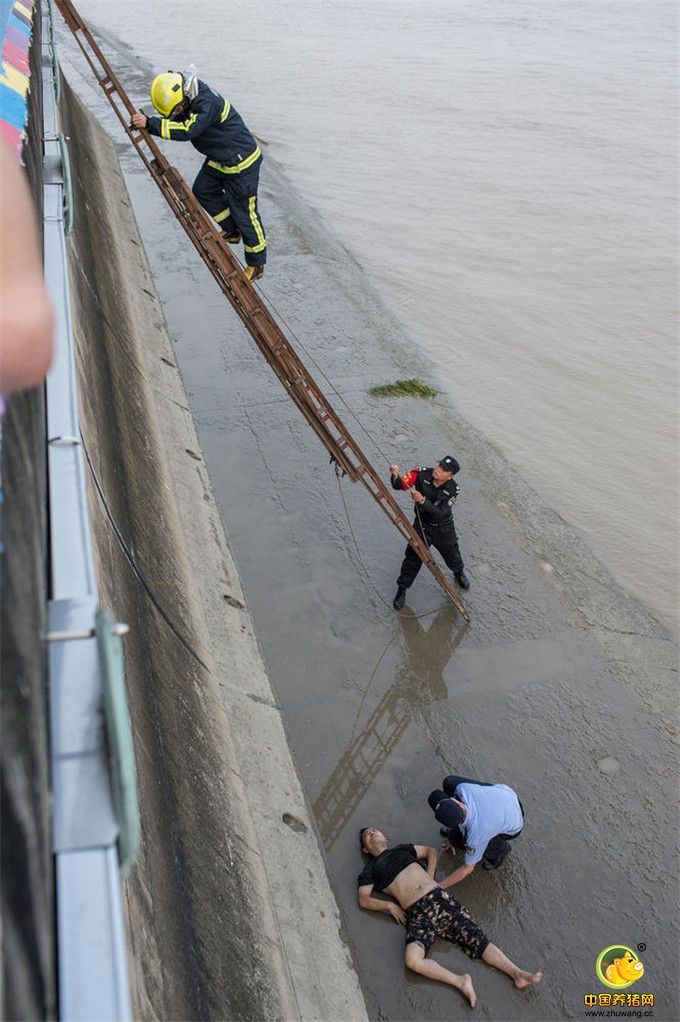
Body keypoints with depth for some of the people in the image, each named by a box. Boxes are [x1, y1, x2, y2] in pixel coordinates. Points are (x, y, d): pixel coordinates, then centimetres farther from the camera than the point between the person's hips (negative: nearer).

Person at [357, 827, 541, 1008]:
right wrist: (390, 906, -8)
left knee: (477, 938, -9)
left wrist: (430, 876, 15)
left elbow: (430, 851, 33)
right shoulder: (369, 871, 15)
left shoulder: (402, 849, 25)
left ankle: (517, 973, -11)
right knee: (412, 959, -30)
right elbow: (363, 899, 6)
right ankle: (460, 982, -23)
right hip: (417, 914, -3)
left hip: (439, 897, 3)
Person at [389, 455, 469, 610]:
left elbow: (439, 514, -29)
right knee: (412, 558, 2)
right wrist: (395, 476, -48)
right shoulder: (422, 474, -22)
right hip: (422, 526, 0)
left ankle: (459, 573, 57)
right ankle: (402, 590, 22)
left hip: (444, 529, 1)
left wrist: (423, 500, -42)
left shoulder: (452, 489, -23)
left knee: (452, 555, 23)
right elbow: (400, 485, -25)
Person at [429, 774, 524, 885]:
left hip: (512, 825, -5)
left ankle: (500, 848, 9)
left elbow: (468, 868, -21)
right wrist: (453, 831, 4)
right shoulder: (462, 787, -33)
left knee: (457, 839, -15)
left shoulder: (476, 835, -38)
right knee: (449, 782, -10)